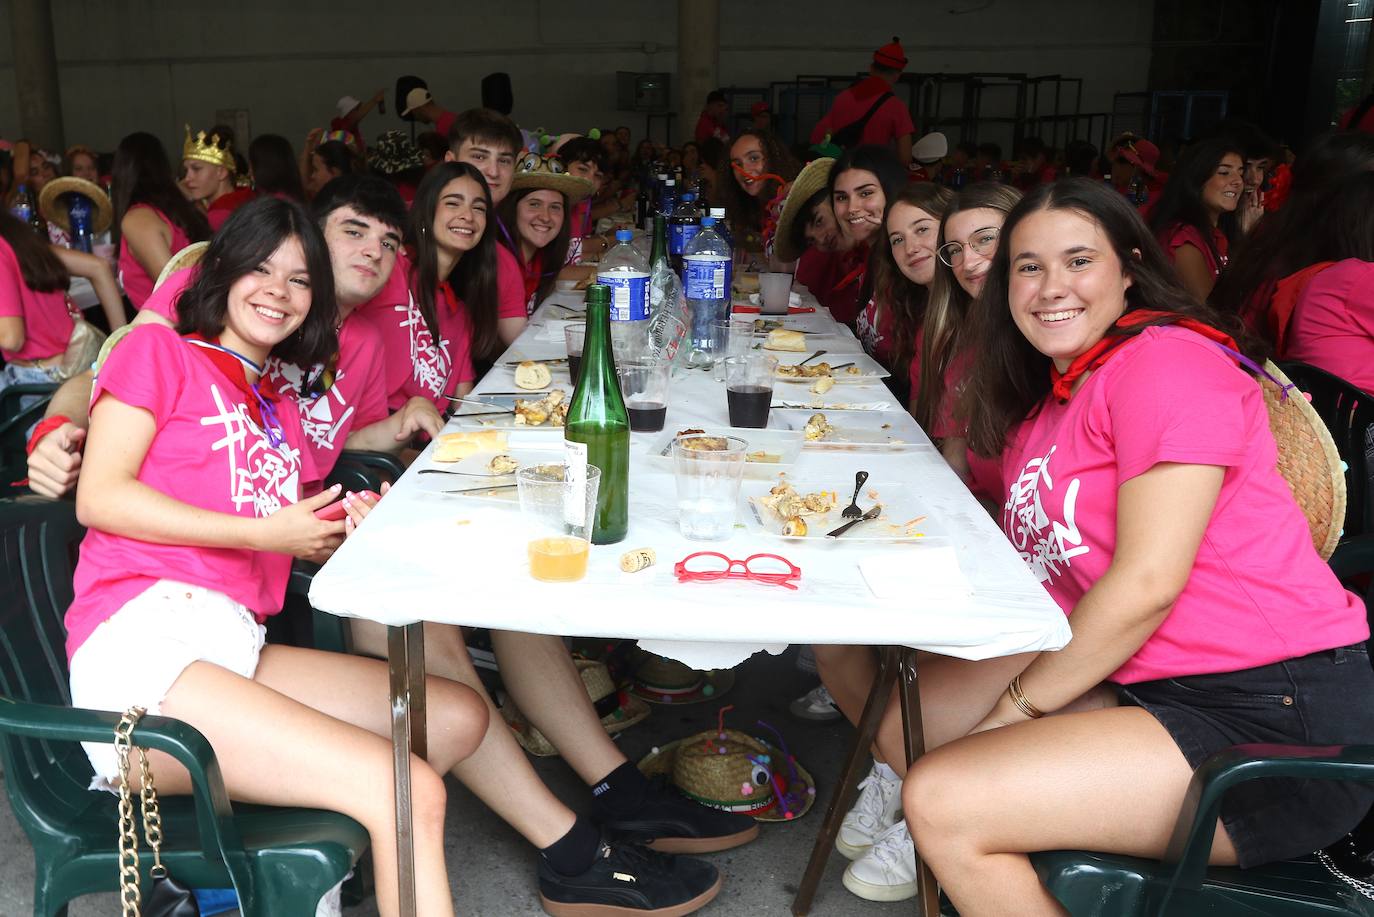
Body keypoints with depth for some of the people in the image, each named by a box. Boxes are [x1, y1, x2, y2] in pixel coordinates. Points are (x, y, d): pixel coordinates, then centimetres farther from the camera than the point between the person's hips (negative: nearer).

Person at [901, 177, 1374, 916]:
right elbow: (1039, 568, 10)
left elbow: (1147, 582, -19)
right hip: (1146, 683, 9)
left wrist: (1015, 706, -11)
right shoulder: (1048, 395, 15)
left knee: (941, 802, -20)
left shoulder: (1165, 361, -13)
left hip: (1276, 722, -9)